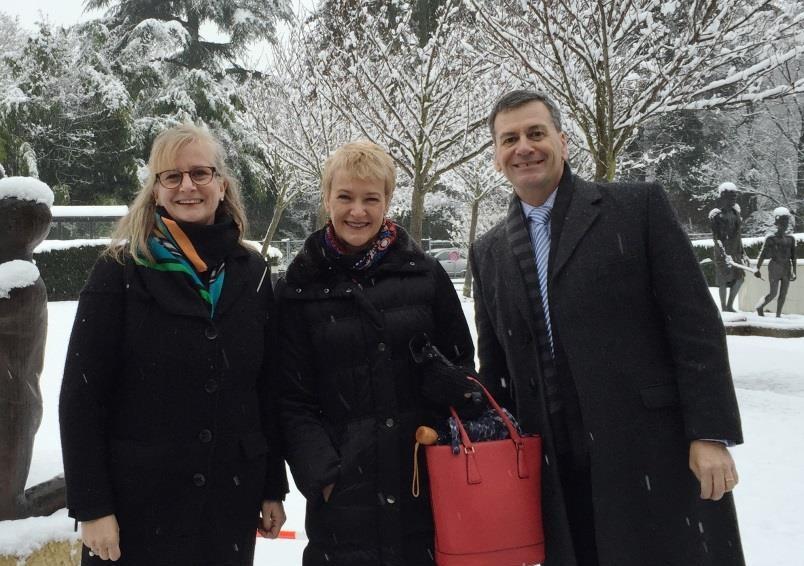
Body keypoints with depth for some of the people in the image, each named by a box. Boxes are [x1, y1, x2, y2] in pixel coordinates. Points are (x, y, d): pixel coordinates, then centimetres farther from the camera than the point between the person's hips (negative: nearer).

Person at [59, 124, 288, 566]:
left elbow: (269, 391, 6)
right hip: (139, 500, -3)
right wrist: (91, 507, -10)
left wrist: (273, 488, 7)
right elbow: (81, 398, -7)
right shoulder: (121, 272, -7)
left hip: (231, 501, 3)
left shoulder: (252, 274, 3)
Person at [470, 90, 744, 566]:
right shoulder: (489, 253, 10)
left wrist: (711, 435, -11)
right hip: (558, 473, 4)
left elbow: (696, 325, -6)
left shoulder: (639, 206, -2)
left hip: (657, 458, -3)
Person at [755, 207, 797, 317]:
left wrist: (794, 271, 7)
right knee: (773, 293, -7)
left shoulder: (790, 239, 7)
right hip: (775, 267, -4)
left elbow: (793, 257, 10)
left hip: (786, 269, 4)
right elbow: (762, 255, -4)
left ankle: (778, 315, 11)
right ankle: (759, 307, 15)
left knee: (783, 293, 4)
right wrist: (757, 269, -7)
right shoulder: (771, 239, -5)